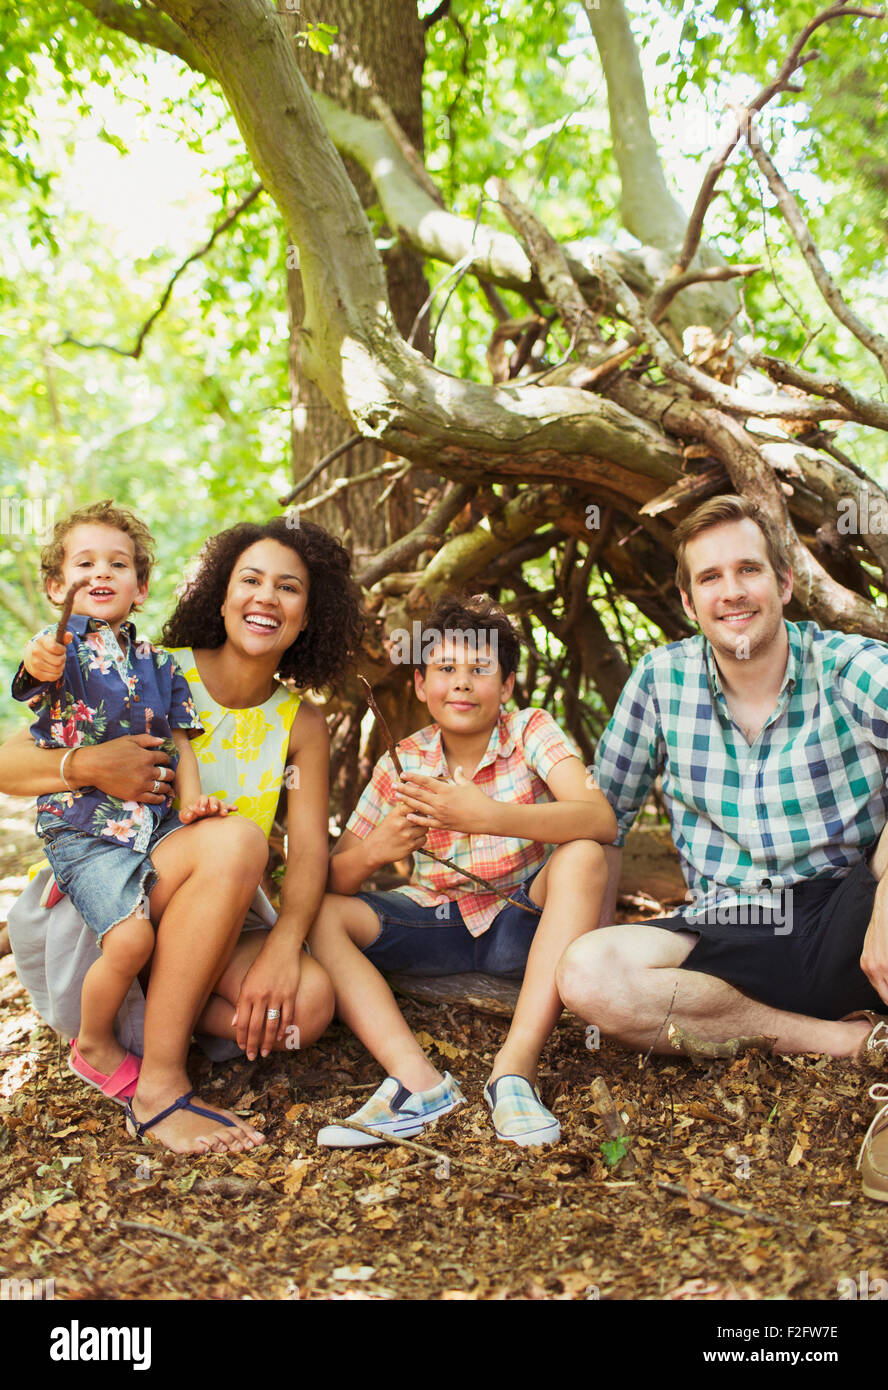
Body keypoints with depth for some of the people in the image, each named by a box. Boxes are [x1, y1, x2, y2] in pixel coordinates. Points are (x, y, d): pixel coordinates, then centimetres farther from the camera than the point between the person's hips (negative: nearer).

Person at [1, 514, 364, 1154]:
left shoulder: (300, 724, 3)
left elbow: (310, 848, -9)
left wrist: (283, 947, -28)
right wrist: (88, 765, -33)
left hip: (209, 928, 4)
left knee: (309, 1002, -26)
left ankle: (138, 1023, -2)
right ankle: (157, 1085, -28)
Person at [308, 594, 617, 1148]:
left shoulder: (531, 732, -10)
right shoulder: (401, 765, -3)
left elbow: (601, 820, -28)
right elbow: (334, 880, -5)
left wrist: (486, 816, -40)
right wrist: (373, 851, -29)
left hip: (520, 921, -2)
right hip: (437, 925, 3)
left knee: (582, 857, -31)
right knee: (319, 915, -18)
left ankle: (517, 1063, -33)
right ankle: (417, 1077, -31)